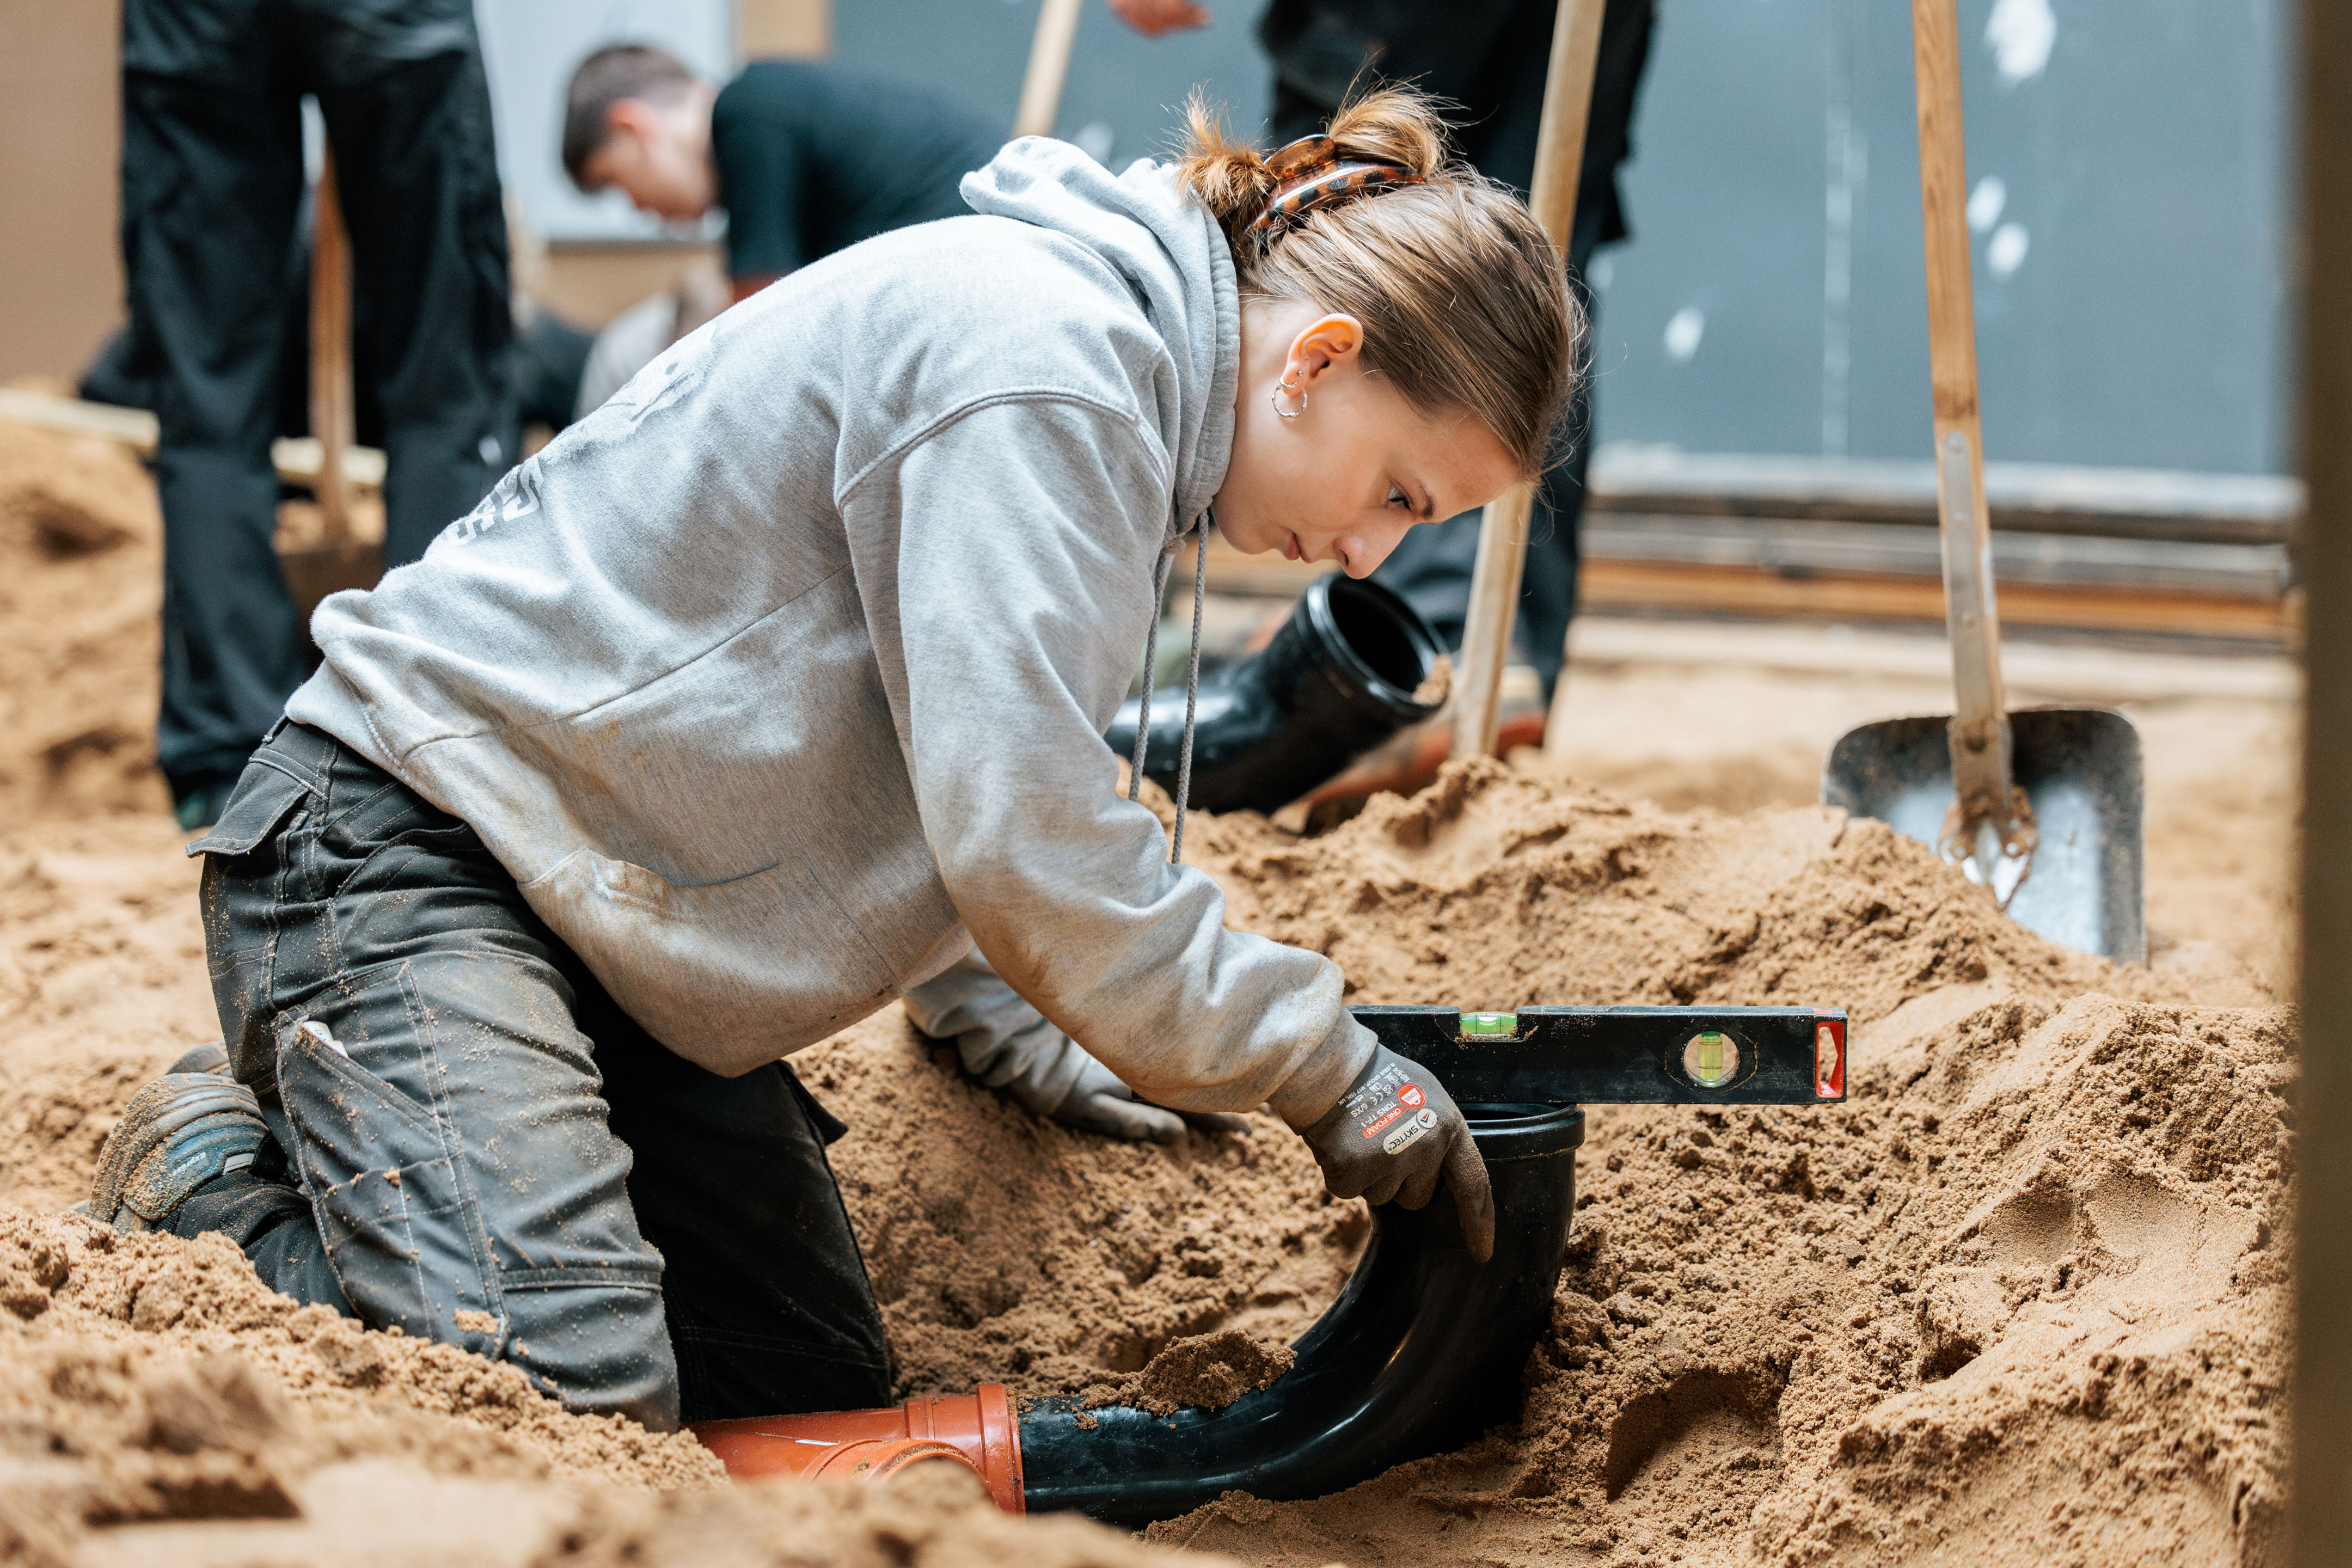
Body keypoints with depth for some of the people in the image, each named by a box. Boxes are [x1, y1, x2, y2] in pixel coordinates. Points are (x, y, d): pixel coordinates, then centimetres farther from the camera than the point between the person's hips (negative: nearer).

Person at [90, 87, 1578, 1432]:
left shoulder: (1109, 370, 12)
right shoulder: (1039, 353, -21)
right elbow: (1022, 837, -24)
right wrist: (1326, 1070, -17)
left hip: (619, 916, 10)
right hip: (407, 849, -10)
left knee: (822, 1398, 4)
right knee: (562, 1393, -27)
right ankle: (217, 1185, -1)